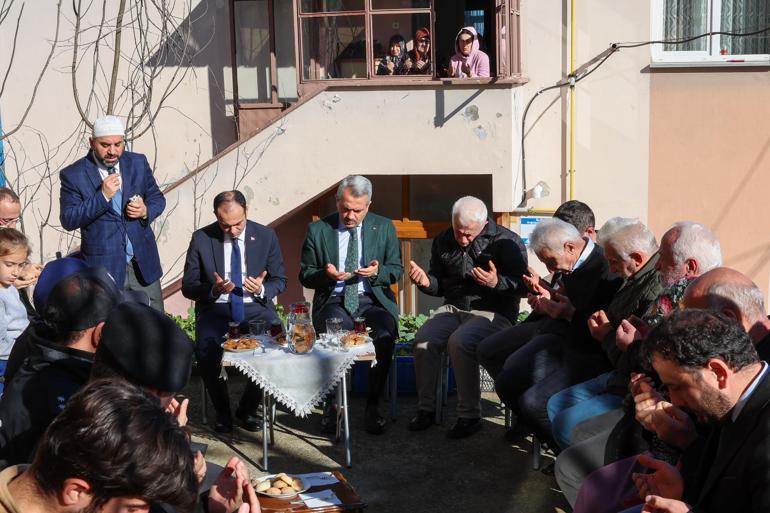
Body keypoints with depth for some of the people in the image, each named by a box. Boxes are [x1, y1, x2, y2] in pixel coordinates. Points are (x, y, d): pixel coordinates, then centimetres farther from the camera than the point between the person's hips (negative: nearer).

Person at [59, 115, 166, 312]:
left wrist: (146, 211, -10)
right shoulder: (73, 175, -7)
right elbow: (68, 221, -13)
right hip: (104, 266, -3)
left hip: (143, 262, 4)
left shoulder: (138, 163, 3)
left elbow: (157, 199, 13)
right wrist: (103, 196, -23)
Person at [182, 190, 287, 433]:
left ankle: (248, 408, 0)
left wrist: (262, 290, -15)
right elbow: (188, 286, 2)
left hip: (255, 308, 1)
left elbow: (280, 280, 9)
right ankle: (222, 411, -4)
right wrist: (213, 290, -20)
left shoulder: (266, 236, 3)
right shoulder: (201, 239, -1)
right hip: (216, 310, -1)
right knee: (206, 350, -31)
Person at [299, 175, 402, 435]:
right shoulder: (317, 229, 6)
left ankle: (372, 405, -15)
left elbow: (396, 270, 11)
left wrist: (377, 272, -12)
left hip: (372, 301, 1)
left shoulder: (384, 227, 8)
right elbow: (305, 275, 8)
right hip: (334, 302, -1)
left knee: (385, 335, -31)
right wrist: (326, 275, -14)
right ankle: (333, 403, -14)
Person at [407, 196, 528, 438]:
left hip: (493, 311, -5)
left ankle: (470, 415, -20)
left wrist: (497, 283, -30)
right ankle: (426, 408, -9)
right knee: (423, 339, -22)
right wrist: (426, 281, -6)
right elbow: (440, 285, 17)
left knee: (459, 342, -32)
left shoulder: (507, 241, -8)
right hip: (453, 307, 5)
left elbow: (522, 286, -11)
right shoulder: (443, 241, 9)